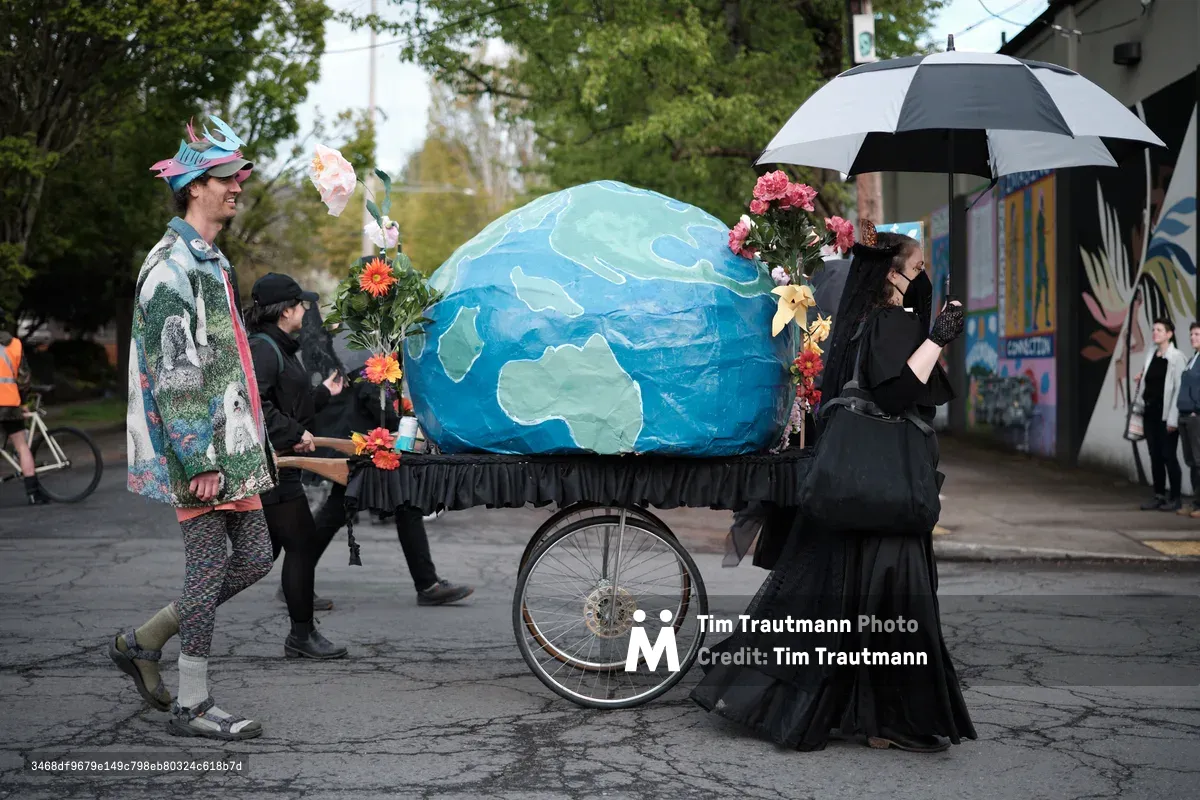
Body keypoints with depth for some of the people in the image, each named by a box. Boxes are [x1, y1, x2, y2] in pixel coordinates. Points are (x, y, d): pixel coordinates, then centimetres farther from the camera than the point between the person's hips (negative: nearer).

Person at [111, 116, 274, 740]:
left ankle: (141, 642, 22)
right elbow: (172, 375, -20)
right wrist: (199, 462, -22)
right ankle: (192, 706, 8)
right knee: (208, 570, -3)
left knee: (254, 558, 10)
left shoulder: (212, 262, 18)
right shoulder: (171, 267, -14)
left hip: (234, 443, 10)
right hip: (198, 447, -10)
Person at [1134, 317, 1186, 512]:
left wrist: (1173, 419, -17)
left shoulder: (1176, 357, -10)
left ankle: (1176, 498, 6)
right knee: (1155, 455, 9)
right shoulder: (1151, 355, 12)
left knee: (1168, 456, -2)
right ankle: (1159, 495, 16)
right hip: (1149, 411, 7)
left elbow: (1179, 389, -13)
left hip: (1165, 413, -7)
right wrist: (1140, 379, 1)